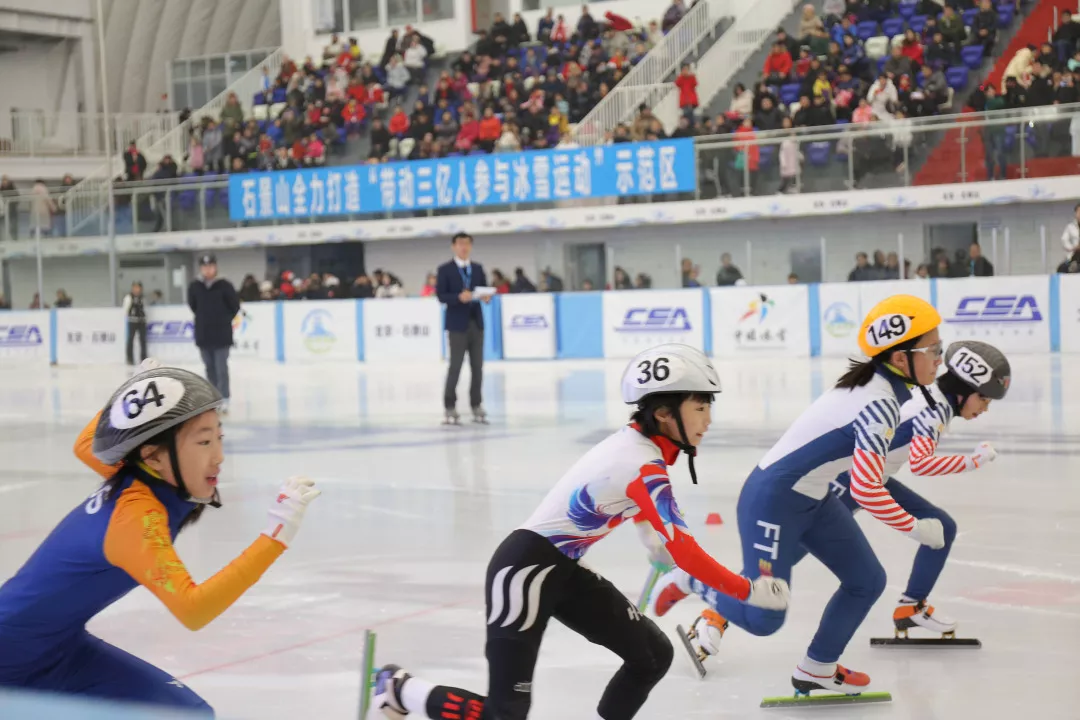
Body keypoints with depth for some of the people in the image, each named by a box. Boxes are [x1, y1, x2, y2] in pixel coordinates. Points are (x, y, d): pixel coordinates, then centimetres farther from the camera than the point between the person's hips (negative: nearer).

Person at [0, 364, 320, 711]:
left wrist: (131, 403, 26)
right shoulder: (136, 514, -29)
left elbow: (86, 445, 18)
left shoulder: (136, 474, -5)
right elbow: (191, 610, -41)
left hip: (63, 645, 9)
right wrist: (275, 536, -43)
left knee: (188, 713, -1)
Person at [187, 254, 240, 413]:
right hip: (203, 334, 3)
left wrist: (225, 319, 6)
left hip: (221, 334, -3)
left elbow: (235, 306, 0)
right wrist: (203, 318, 12)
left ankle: (224, 399, -3)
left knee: (221, 368, -5)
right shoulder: (194, 286, -2)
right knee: (210, 368, 12)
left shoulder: (224, 285, -9)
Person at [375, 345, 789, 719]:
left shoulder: (637, 444, 3)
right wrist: (749, 591, -19)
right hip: (524, 570, -10)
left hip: (563, 570, 10)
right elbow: (683, 551, -26)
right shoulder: (643, 467, -24)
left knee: (653, 654, 2)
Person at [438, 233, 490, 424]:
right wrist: (459, 297, -23)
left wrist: (486, 297, -11)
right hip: (458, 324, -4)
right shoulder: (445, 270, 0)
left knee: (477, 367, 5)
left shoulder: (478, 268, 14)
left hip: (476, 323, 4)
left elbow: (484, 291, 12)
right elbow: (441, 296, -7)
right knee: (455, 366, -5)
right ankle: (450, 407, 2)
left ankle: (476, 406, 12)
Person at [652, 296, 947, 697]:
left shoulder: (876, 385, 2)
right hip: (773, 501, -10)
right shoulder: (880, 404, -26)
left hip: (812, 498, 10)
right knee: (763, 618, -6)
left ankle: (816, 670, 23)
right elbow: (866, 491, -31)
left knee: (866, 581, 9)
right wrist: (916, 529, -19)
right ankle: (689, 582, 17)